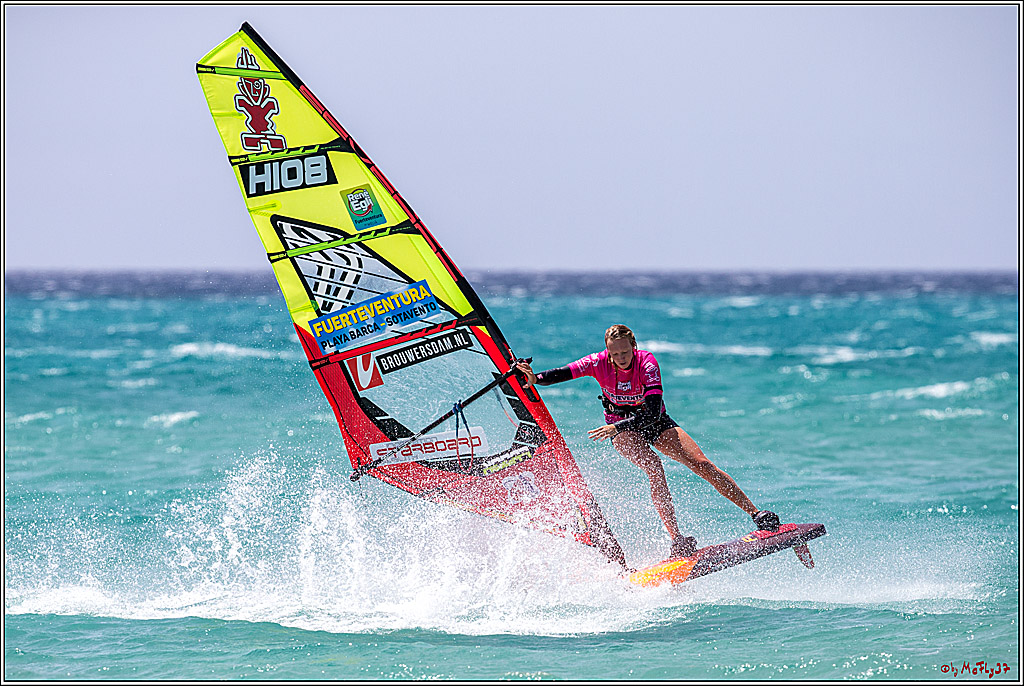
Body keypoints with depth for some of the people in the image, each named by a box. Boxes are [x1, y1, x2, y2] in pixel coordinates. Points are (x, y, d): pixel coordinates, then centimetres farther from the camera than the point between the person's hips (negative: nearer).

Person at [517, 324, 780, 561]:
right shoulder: (599, 363, -20)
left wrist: (616, 427, -43)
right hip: (621, 426, 0)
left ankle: (757, 515, -10)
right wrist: (536, 379, -45)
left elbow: (653, 411, -34)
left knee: (702, 464, -15)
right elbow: (561, 374, -24)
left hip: (654, 421, 0)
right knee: (654, 468, -30)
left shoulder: (647, 363, -26)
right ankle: (677, 540, -33)